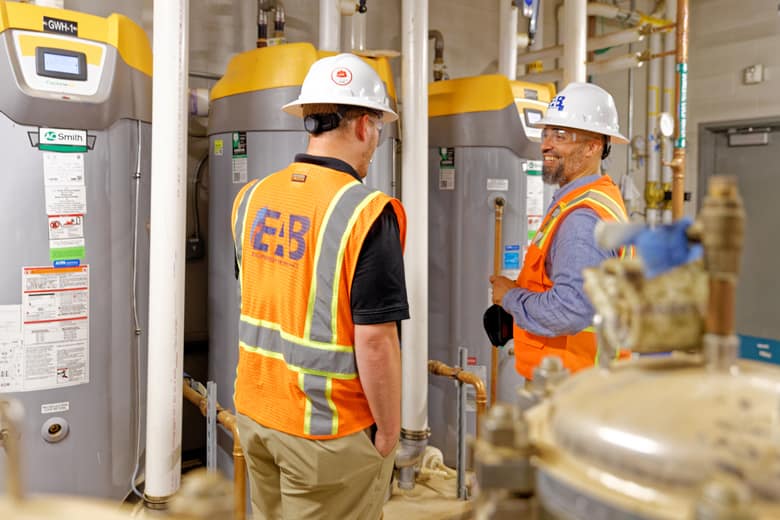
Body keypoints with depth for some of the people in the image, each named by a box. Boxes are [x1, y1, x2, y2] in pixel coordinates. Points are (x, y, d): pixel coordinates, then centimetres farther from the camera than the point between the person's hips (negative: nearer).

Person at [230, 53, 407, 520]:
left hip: (255, 411, 7)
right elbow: (374, 342, -22)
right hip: (329, 428, -6)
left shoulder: (252, 199, 0)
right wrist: (389, 430, -9)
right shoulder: (366, 213, -21)